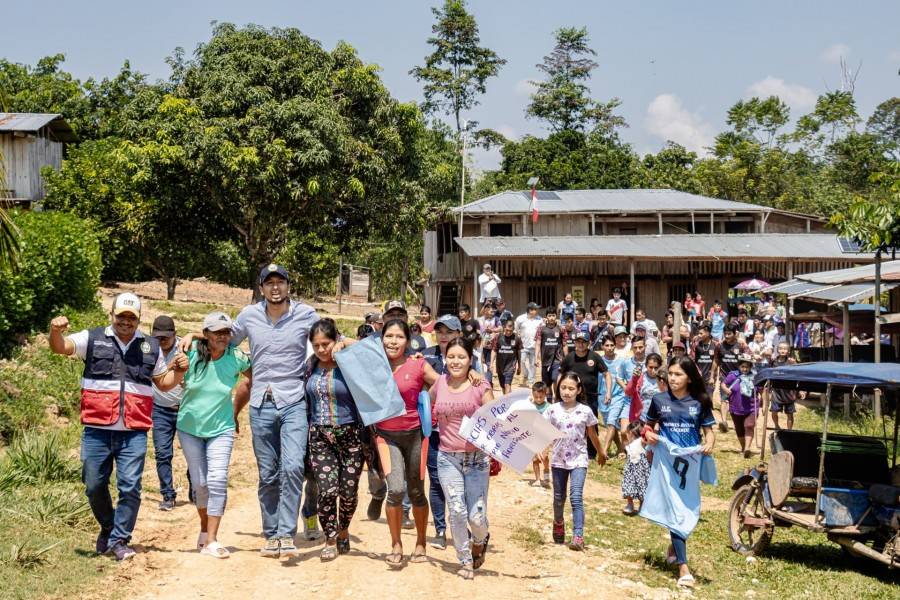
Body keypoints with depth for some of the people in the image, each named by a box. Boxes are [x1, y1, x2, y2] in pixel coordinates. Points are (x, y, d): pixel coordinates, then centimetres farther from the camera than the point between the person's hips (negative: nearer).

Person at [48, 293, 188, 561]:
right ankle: (108, 528, 32)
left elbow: (163, 382, 24)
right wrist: (55, 331, -28)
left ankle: (119, 539, 4)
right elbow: (60, 347, -6)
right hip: (97, 430, 0)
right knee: (94, 486, 9)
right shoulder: (92, 339, 7)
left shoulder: (151, 347, 15)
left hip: (134, 432, 1)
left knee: (130, 487, -7)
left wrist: (179, 371, 3)